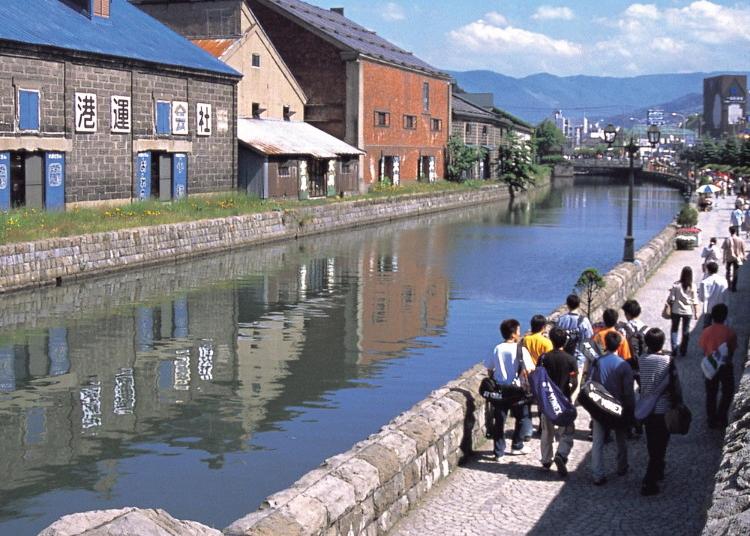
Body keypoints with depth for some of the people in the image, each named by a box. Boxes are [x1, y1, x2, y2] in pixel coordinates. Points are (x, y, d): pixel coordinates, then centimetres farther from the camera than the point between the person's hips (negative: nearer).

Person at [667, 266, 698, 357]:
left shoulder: (676, 285, -11)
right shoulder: (692, 287, -10)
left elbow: (671, 299, -8)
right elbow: (694, 301, -6)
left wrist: (670, 310, 5)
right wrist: (696, 312, 5)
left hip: (676, 311, 0)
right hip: (687, 311, 0)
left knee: (674, 329, 13)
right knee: (686, 331, 13)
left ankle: (674, 349, 4)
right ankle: (683, 350, 18)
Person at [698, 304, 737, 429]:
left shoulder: (706, 332, -12)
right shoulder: (730, 332, -15)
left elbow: (703, 350, -3)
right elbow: (732, 350, -4)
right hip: (725, 366, -2)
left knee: (711, 394, 14)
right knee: (727, 392, 17)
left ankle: (712, 420, 20)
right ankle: (721, 418, 13)